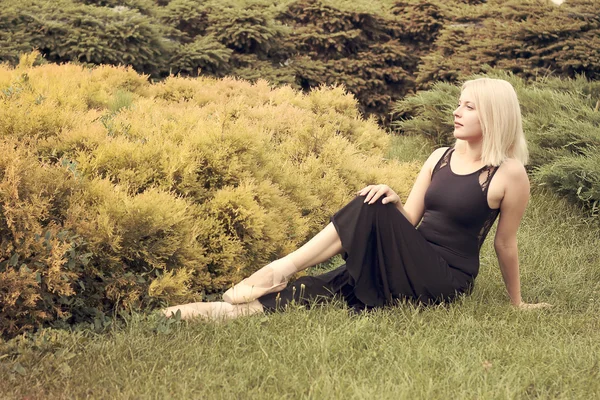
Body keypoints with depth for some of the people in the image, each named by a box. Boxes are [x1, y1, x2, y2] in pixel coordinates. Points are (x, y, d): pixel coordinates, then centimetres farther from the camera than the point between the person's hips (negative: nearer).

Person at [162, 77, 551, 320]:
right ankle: (239, 308, -34)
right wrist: (393, 201, -13)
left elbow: (505, 244, -1)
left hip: (445, 280, -5)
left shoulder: (510, 173, -9)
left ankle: (281, 270, -24)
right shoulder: (440, 158, 10)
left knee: (370, 211, -26)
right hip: (409, 266, 6)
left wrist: (517, 303, 6)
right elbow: (409, 221, 9)